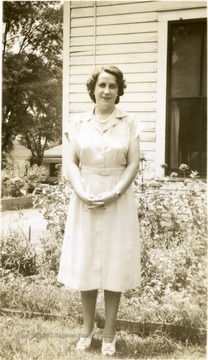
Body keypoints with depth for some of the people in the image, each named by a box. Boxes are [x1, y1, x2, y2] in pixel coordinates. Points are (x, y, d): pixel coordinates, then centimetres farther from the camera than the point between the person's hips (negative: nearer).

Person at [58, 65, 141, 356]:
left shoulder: (130, 123, 0)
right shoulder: (78, 123, 4)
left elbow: (133, 164, -4)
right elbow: (71, 163, 0)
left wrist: (113, 194, -16)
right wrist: (82, 193, -15)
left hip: (118, 201, -1)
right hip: (84, 200, 1)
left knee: (114, 265, 4)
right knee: (85, 264, 7)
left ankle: (109, 333, 18)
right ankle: (88, 327, 25)